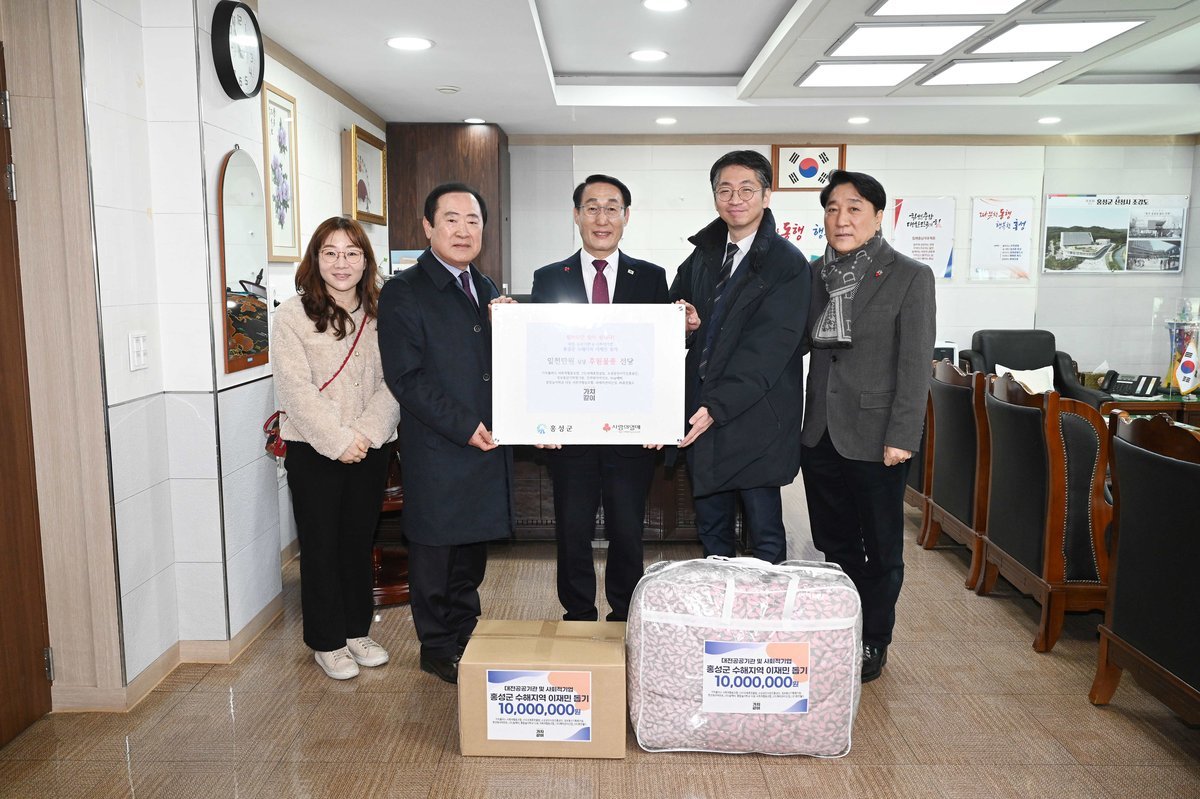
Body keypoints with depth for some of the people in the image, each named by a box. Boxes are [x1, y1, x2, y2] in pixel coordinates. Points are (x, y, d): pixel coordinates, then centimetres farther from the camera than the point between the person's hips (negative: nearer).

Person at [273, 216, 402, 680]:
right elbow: (296, 389, -12)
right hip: (314, 450, -3)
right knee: (321, 545, 7)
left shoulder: (380, 315, 4)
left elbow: (391, 384, -1)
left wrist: (366, 432, -15)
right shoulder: (293, 315, -6)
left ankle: (357, 631, 30)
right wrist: (338, 440, -17)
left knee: (360, 539, 14)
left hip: (370, 448, 3)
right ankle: (326, 642, 21)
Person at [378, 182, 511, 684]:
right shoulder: (404, 292, -7)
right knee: (434, 553, 7)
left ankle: (466, 636, 32)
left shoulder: (485, 289, 15)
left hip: (486, 445, 6)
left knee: (473, 549, 16)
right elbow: (405, 377, -13)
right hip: (437, 451, -6)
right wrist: (463, 427, -17)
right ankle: (438, 649, 23)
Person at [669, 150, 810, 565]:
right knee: (711, 528, 16)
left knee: (765, 534, 6)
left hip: (754, 419, -6)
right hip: (701, 413, 6)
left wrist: (716, 407, -23)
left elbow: (768, 348, -17)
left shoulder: (788, 263, -10)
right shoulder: (703, 253, 10)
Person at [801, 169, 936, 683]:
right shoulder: (817, 275, 8)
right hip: (821, 432, 5)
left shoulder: (910, 276, -6)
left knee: (880, 548, 10)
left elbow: (915, 364, -10)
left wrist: (901, 437, -15)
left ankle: (873, 645, 27)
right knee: (834, 544, 15)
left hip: (875, 436, -5)